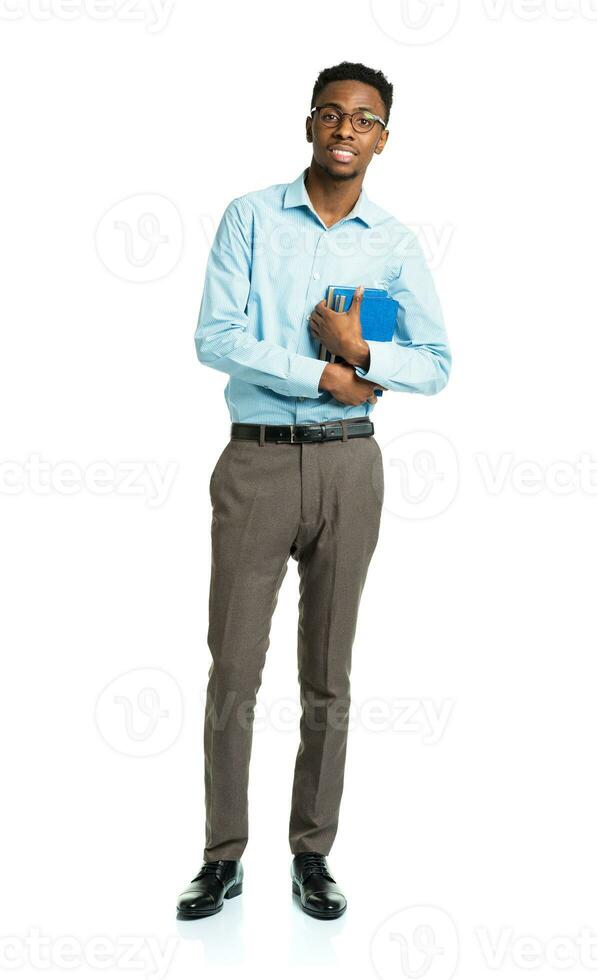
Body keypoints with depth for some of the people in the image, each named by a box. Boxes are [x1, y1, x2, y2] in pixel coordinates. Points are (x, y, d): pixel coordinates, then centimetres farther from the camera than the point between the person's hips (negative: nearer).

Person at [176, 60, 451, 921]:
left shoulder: (395, 244, 6)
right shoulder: (250, 217, 2)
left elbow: (436, 366, 3)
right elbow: (214, 338, -10)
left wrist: (361, 351, -14)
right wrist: (326, 377, -13)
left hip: (347, 466, 2)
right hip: (256, 462, -1)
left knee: (328, 676, 9)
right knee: (234, 671, 2)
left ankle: (312, 854, 21)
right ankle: (224, 857, 16)